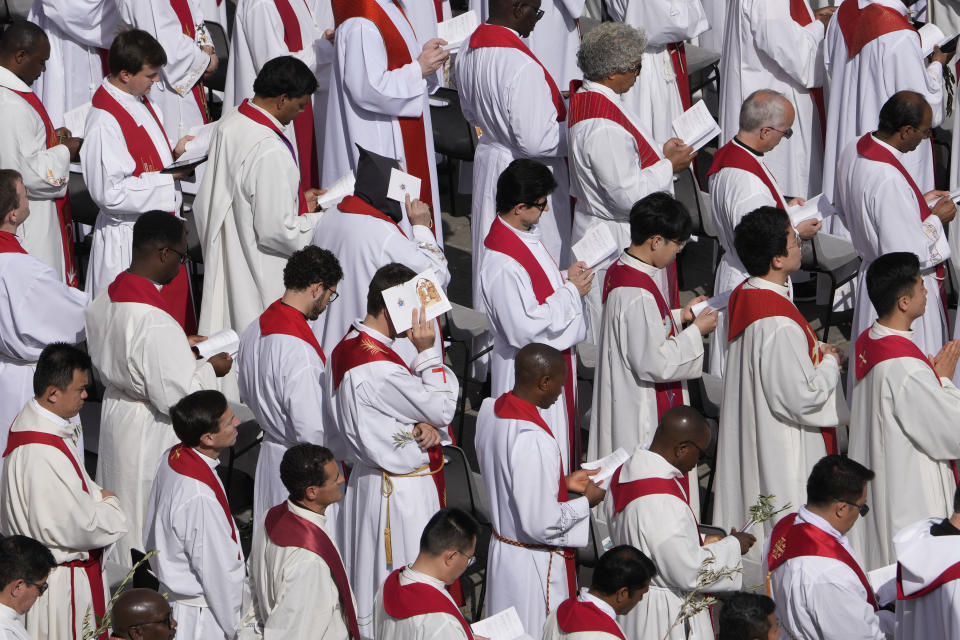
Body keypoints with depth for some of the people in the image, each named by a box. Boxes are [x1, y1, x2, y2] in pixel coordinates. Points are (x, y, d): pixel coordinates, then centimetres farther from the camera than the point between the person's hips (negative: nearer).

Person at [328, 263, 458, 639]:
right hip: (401, 491, -10)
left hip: (369, 477, 10)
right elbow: (443, 407, -18)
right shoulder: (378, 369, -29)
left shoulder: (348, 347, 2)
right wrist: (427, 351, -20)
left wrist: (425, 427, -12)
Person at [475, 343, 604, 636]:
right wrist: (585, 502, -12)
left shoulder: (491, 410, -4)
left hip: (501, 547, 9)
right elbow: (542, 524, -28)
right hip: (535, 566, -9)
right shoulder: (533, 440, -32)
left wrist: (563, 481, 10)